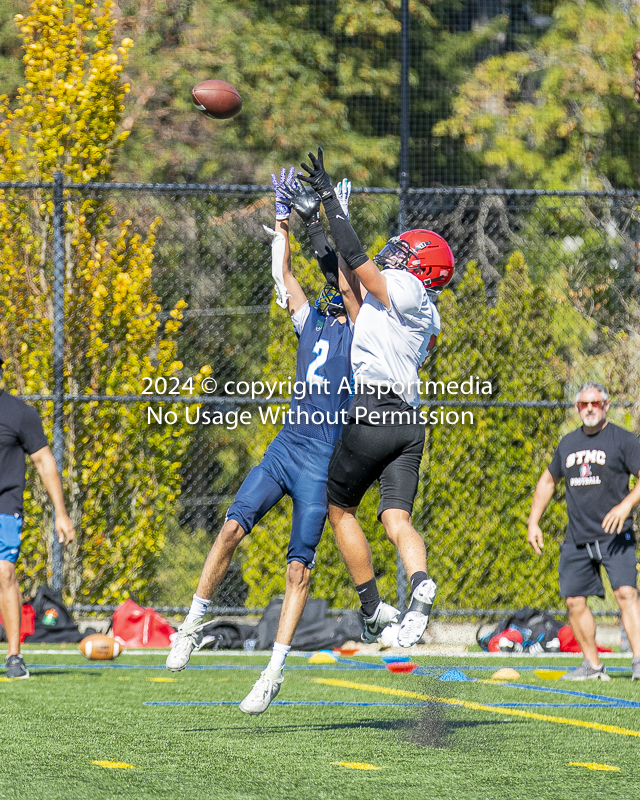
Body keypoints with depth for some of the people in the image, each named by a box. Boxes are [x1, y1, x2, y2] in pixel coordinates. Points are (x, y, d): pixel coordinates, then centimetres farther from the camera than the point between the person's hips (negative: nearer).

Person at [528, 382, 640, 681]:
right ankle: (592, 665, 16)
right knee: (574, 600, 4)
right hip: (577, 538, 6)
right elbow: (548, 480, 27)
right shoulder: (568, 443, 15)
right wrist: (533, 522, 19)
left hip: (614, 535, -6)